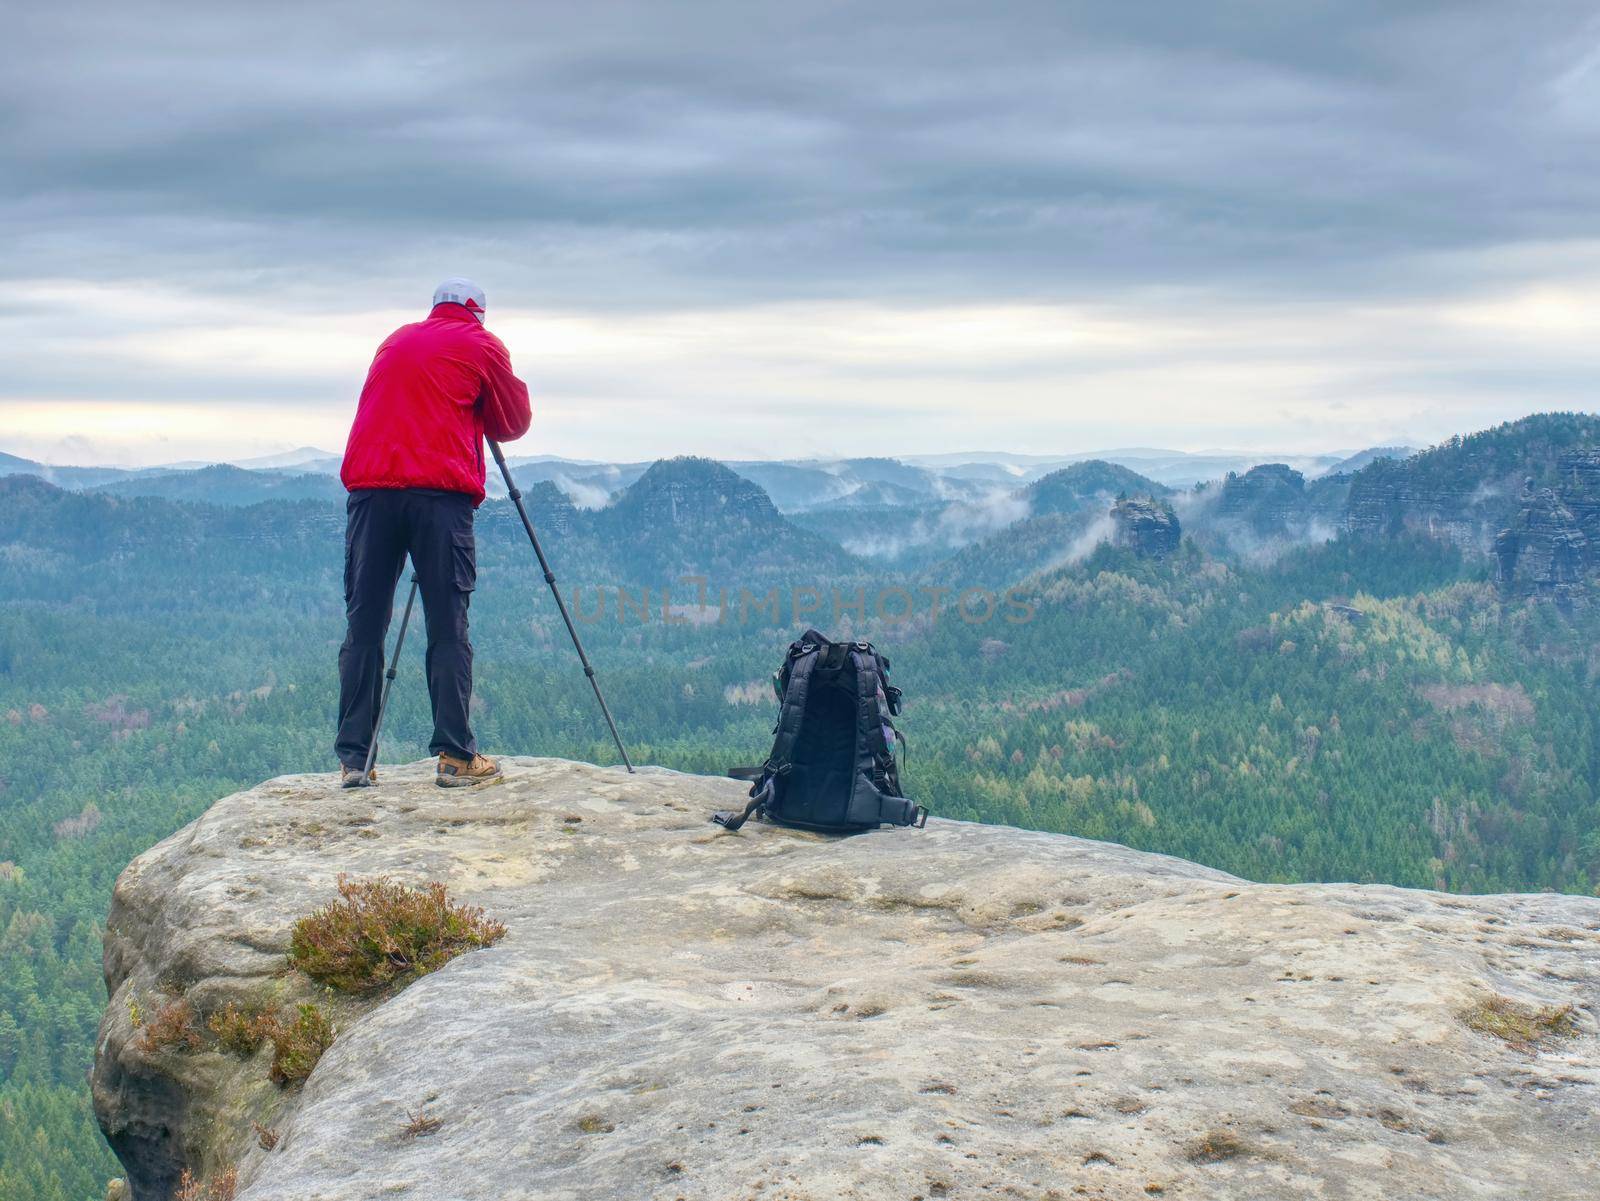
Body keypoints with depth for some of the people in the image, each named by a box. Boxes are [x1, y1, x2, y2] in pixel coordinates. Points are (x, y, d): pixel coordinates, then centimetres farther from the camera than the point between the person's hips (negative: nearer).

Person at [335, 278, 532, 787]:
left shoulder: (394, 341, 24)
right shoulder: (482, 345, 11)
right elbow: (514, 422, 16)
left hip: (369, 487, 4)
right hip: (440, 493, -4)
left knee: (363, 625, 4)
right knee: (448, 626, -2)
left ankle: (353, 758, 1)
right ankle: (456, 755, -4)